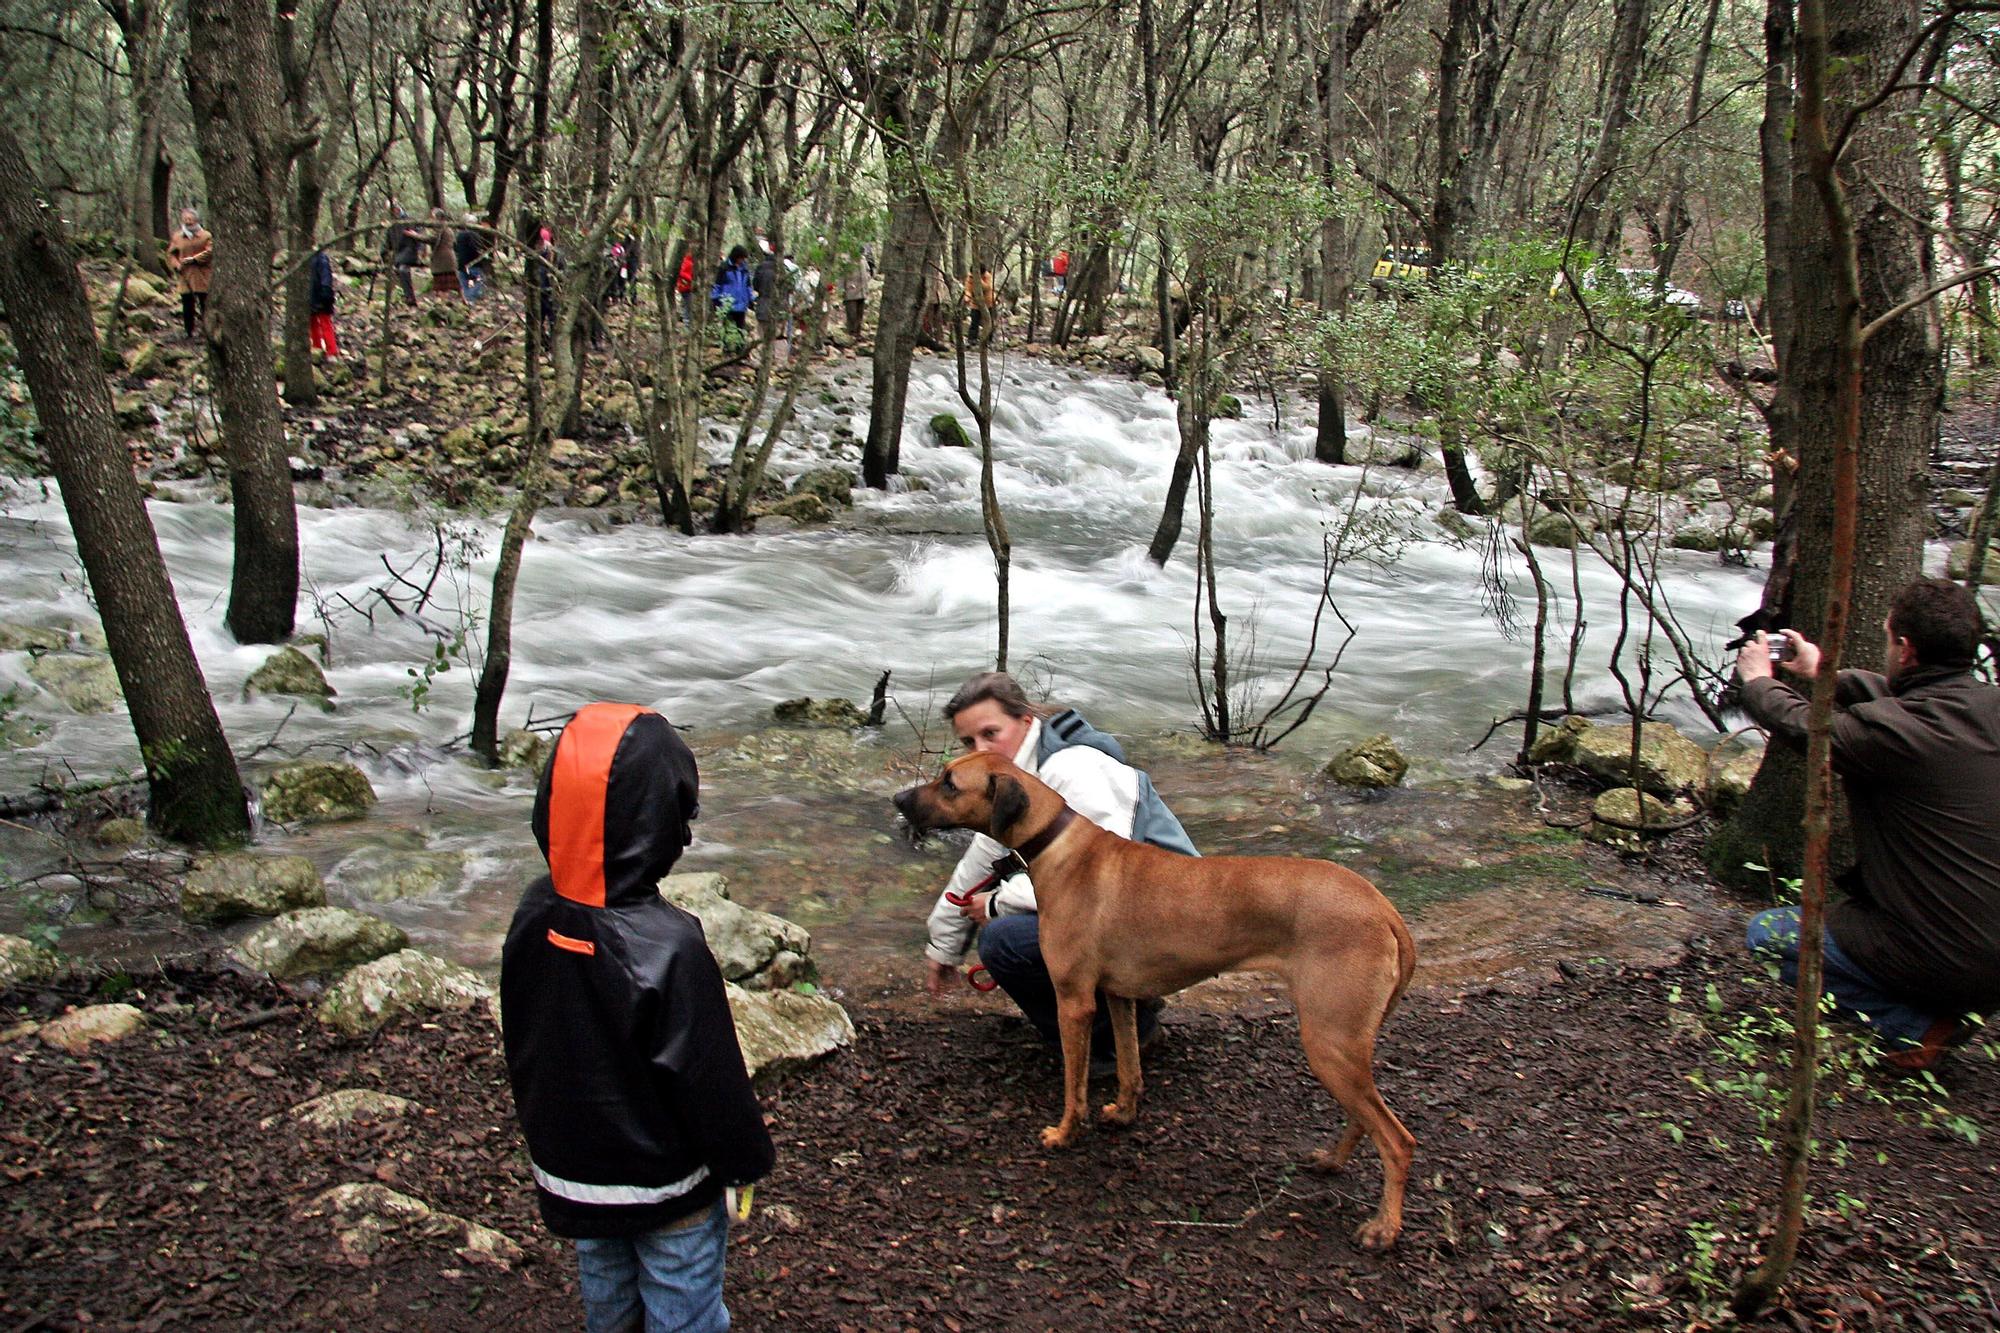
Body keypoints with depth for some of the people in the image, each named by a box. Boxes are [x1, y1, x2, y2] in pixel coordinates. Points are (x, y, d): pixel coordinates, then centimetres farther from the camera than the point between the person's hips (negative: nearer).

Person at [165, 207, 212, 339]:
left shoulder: (206, 236, 3)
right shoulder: (177, 237, 13)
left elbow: (208, 253, -7)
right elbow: (171, 253, 14)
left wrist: (193, 259, -13)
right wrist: (176, 264, -4)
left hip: (202, 277, -3)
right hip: (184, 277, 3)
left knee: (204, 304, -4)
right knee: (187, 306, 5)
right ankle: (189, 332, 12)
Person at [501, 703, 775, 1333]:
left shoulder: (534, 914, -10)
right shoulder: (668, 947, -31)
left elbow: (519, 1041, 5)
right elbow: (711, 1076, -21)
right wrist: (748, 1158, -4)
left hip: (566, 1169, 6)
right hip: (666, 1186, -6)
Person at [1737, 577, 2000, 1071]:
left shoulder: (1894, 731, -23)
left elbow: (1801, 726, -4)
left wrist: (1758, 680, 16)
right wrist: (1825, 674, 32)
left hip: (1946, 961, -8)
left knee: (1766, 933, 11)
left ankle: (1914, 1026, -1)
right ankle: (1943, 1010, 14)